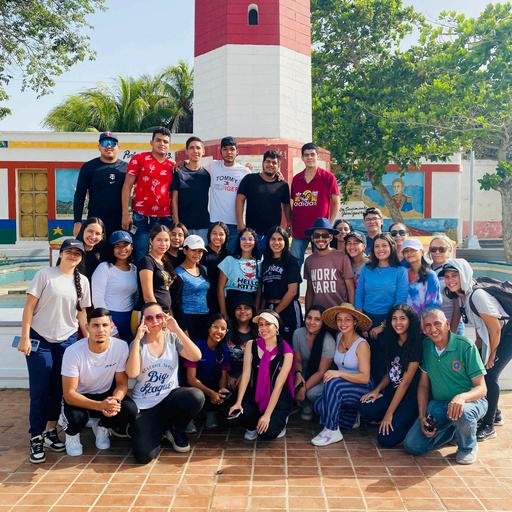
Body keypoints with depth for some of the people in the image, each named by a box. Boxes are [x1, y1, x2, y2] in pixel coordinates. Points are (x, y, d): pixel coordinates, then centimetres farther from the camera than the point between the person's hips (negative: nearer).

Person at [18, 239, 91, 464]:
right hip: (40, 340, -3)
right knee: (39, 390, -1)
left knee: (58, 390, 10)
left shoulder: (82, 281, 6)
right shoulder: (45, 275, -5)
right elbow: (29, 306, -6)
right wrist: (24, 337, -11)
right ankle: (36, 438, 10)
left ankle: (50, 431, 25)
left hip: (67, 341, 3)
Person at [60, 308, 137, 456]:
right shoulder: (73, 352, -26)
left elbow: (122, 383, -10)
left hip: (106, 394, 2)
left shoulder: (121, 347, -20)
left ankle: (101, 426, 9)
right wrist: (100, 406, -39)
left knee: (130, 410, -25)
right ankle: (72, 433, 5)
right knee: (76, 417, -35)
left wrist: (115, 400, -34)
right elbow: (69, 394, -24)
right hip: (78, 397, -2)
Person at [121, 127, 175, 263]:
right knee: (140, 258, 0)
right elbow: (127, 186, -1)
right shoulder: (139, 159, 2)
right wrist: (125, 214, -7)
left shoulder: (172, 165, 11)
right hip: (141, 218, -3)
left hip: (165, 219, 3)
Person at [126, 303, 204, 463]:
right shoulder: (137, 343, -3)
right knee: (144, 455, -21)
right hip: (144, 406, -1)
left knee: (196, 396, -33)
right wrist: (137, 339, -20)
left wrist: (177, 330, -19)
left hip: (169, 397, 1)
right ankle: (160, 428, 15)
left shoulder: (172, 338, -1)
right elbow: (132, 373, -19)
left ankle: (175, 430, 0)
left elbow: (196, 356, -16)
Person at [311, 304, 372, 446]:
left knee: (332, 384, -34)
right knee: (319, 406, -19)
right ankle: (352, 417, 10)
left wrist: (339, 373, -32)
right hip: (342, 387, 7)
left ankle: (332, 431, -22)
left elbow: (365, 377, -23)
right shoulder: (339, 337, 2)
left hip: (361, 389, -7)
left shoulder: (362, 344, -16)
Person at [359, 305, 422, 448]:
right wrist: (377, 390, -6)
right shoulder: (392, 342, 6)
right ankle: (397, 419, 3)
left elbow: (406, 381, -17)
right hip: (393, 392, 7)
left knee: (385, 439, -18)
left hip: (411, 397, -7)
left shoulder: (416, 344, -15)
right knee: (365, 408, -21)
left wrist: (389, 413, -16)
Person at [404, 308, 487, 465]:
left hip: (470, 401, -4)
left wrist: (462, 397, -38)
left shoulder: (466, 346, -16)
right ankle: (453, 429, 17)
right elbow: (423, 384, 6)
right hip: (437, 404, 4)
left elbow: (481, 388, -16)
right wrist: (422, 417, -3)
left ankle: (468, 447, -5)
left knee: (462, 413, -41)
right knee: (412, 446, -10)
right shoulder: (425, 346, -2)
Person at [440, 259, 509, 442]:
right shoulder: (461, 295, -3)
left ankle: (488, 427, 1)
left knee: (490, 375, -11)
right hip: (493, 335, 9)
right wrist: (478, 347, 8)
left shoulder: (477, 296, -30)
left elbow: (495, 328, -23)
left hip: (507, 333, -9)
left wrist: (492, 356, -11)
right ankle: (495, 414, 31)